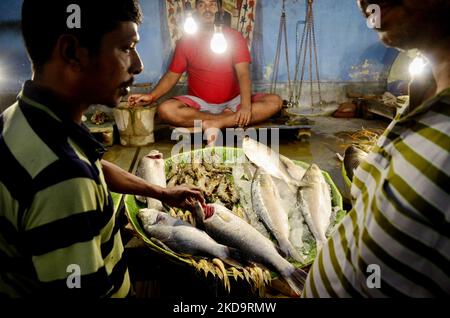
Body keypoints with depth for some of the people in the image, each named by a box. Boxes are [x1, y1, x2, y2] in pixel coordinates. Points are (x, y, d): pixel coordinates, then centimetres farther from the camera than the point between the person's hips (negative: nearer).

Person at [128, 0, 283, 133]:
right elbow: (172, 75, 8)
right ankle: (230, 119, -24)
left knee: (274, 101, -24)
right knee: (166, 109, -30)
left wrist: (246, 105, -32)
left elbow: (243, 73, -13)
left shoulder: (234, 37, 0)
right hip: (199, 104, 0)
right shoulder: (186, 41, 5)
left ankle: (216, 122, -31)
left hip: (233, 102, 0)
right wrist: (152, 96, -11)